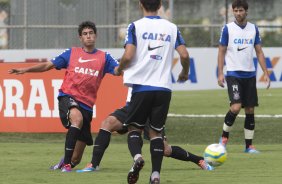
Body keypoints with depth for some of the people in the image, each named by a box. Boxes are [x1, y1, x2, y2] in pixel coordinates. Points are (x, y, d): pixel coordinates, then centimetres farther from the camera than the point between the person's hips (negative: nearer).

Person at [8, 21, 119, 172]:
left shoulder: (104, 57, 10)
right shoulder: (72, 53, 9)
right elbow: (47, 65, 11)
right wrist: (25, 70, 0)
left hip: (86, 103, 2)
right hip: (68, 96, -2)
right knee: (77, 118, -37)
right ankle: (66, 164, -35)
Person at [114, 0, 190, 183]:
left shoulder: (136, 26, -3)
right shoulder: (171, 28, 6)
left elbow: (128, 55, -12)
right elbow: (184, 54, -1)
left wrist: (119, 69, 10)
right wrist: (185, 73, 19)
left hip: (141, 86, -2)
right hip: (164, 87, 2)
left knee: (134, 128, 11)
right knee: (156, 132, 11)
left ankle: (137, 156, -19)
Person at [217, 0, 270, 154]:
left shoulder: (253, 29, 8)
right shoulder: (228, 29, -2)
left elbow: (259, 52, 11)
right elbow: (221, 52, 1)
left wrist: (266, 73, 4)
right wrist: (220, 74, -7)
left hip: (249, 74, 4)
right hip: (233, 73, -4)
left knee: (250, 110, 4)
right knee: (236, 107, -18)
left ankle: (249, 145, 11)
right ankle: (224, 136, 4)